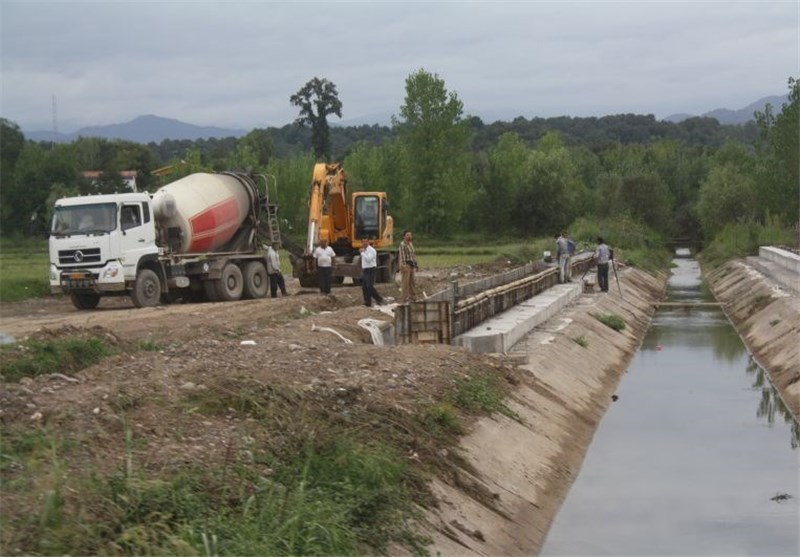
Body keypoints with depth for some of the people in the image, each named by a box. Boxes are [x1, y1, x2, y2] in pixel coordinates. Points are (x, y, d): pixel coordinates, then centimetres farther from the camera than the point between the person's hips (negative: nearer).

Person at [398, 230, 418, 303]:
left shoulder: (411, 244, 16)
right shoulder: (402, 244, -12)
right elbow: (402, 256, -19)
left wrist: (415, 264, 19)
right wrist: (403, 266, -24)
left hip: (412, 265, 9)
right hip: (406, 265, -9)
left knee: (413, 282, 12)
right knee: (405, 283, -7)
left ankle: (412, 297, 21)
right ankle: (403, 299, -5)